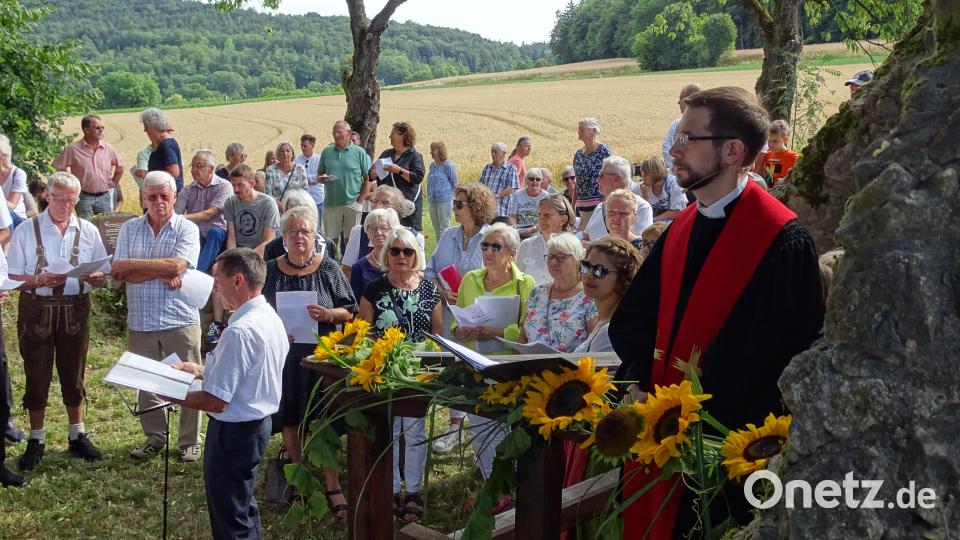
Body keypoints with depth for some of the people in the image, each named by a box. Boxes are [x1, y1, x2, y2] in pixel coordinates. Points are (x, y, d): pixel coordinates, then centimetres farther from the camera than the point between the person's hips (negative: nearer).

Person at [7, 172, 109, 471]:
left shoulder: (88, 231, 4)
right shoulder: (26, 231, -2)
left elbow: (102, 276, 5)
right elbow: (13, 277, -3)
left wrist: (94, 278, -18)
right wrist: (39, 281, -22)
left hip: (75, 308, 2)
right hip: (37, 308, -2)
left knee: (73, 373, 12)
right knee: (37, 376, 6)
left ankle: (77, 435, 27)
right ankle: (36, 440, 20)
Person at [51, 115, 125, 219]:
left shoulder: (108, 148, 6)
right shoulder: (73, 149, -4)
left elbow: (120, 166, 20)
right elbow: (57, 168, 0)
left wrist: (113, 182, 14)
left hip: (104, 197, 3)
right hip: (84, 197, -3)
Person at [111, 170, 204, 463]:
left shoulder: (187, 229, -4)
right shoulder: (130, 229, 6)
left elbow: (176, 266, -18)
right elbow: (119, 274, -4)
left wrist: (131, 265, -11)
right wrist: (161, 274, -15)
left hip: (180, 318, -3)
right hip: (140, 320, 3)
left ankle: (190, 441, 17)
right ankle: (154, 437, 29)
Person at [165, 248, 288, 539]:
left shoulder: (239, 332, -28)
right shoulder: (270, 317, 2)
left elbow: (216, 402, -26)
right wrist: (202, 371, 14)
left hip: (234, 430, -9)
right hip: (258, 421, 9)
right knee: (244, 508, 25)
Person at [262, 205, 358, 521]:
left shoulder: (329, 269, 1)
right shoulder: (270, 271, 5)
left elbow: (349, 312, 2)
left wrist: (328, 314, -18)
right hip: (283, 357, 2)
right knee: (289, 421, 9)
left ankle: (332, 486, 2)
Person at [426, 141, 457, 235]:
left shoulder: (448, 166, -11)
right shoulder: (432, 165, 11)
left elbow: (454, 183, -6)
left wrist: (449, 195, -2)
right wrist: (429, 196, 17)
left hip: (444, 200, -8)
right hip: (432, 201, 8)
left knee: (444, 227, -3)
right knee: (436, 227, 13)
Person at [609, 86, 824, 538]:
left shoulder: (782, 242, -17)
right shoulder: (681, 229, 7)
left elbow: (782, 353, -20)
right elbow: (634, 317, 11)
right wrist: (637, 384, -6)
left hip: (729, 442, -7)